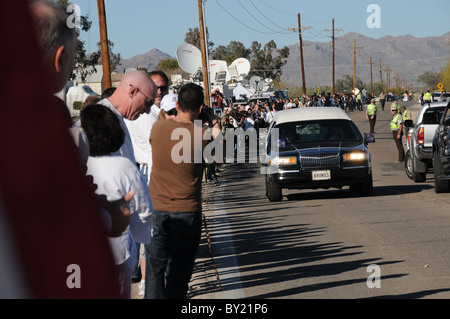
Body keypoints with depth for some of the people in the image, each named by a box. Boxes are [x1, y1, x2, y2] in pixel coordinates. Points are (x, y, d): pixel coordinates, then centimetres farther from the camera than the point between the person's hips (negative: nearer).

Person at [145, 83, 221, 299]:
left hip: (155, 209, 2)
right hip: (187, 211, -2)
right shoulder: (202, 135, -12)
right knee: (179, 269, 7)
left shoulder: (158, 127, -4)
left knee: (155, 267, 10)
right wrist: (215, 125, 15)